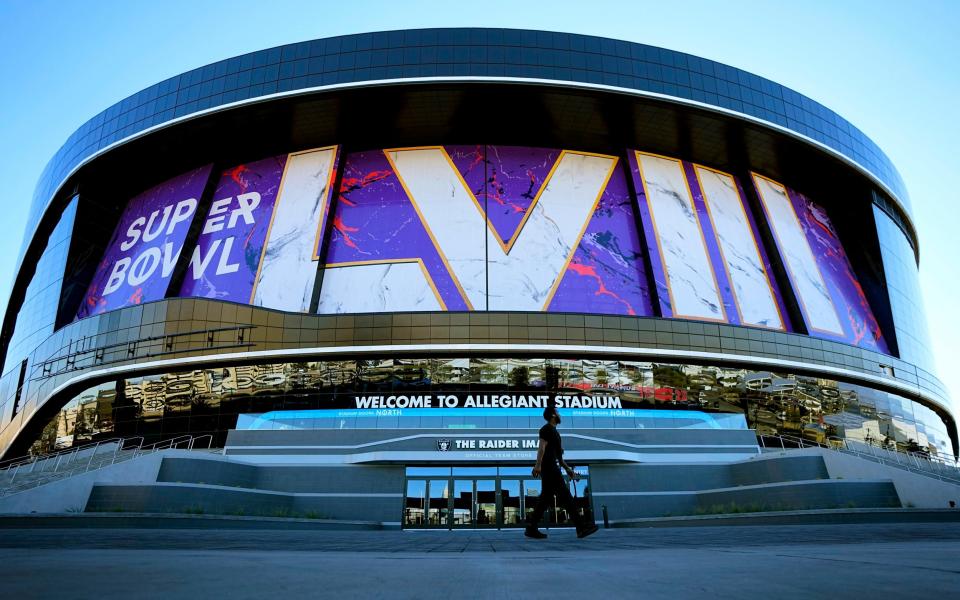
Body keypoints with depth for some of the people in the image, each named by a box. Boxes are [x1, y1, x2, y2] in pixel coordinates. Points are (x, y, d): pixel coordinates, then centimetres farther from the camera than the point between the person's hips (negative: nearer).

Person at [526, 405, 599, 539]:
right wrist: (538, 465, -27)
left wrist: (567, 469, 26)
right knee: (565, 496, -10)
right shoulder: (547, 429, -4)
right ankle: (582, 526, -10)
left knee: (545, 498, 5)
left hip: (553, 469, 10)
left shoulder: (554, 431, 26)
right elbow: (542, 447, -17)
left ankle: (531, 528, 4)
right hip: (549, 468, -10)